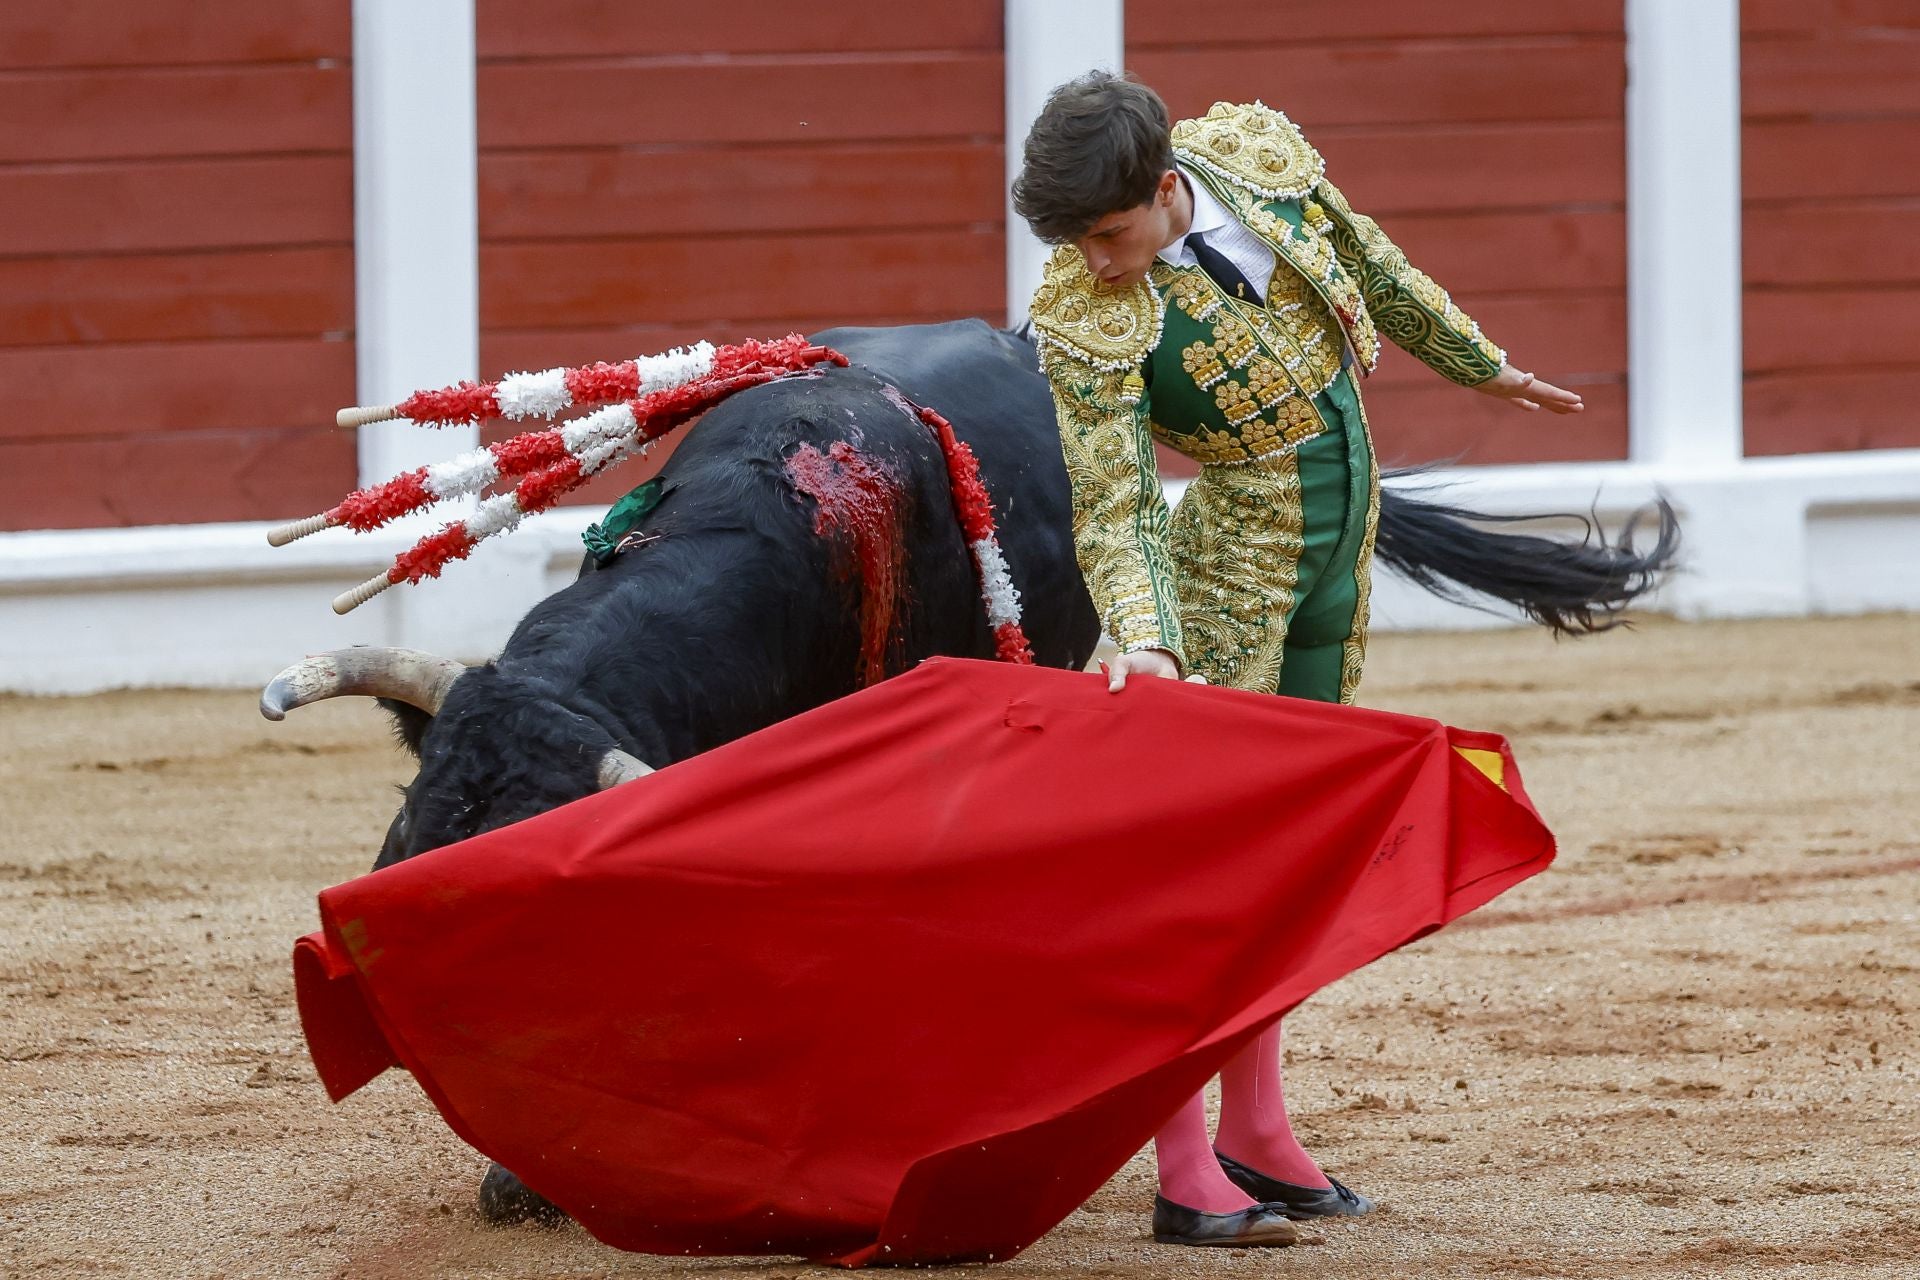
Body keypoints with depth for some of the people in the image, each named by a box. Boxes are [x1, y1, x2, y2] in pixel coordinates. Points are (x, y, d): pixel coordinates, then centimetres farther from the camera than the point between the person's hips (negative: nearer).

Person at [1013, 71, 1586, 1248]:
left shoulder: (1254, 148, -9)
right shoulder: (1086, 324, -23)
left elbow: (1361, 256, 10)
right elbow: (1114, 511, -24)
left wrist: (1477, 360, 23)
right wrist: (1144, 643, -40)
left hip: (1342, 543, 6)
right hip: (1234, 561, -6)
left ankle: (1257, 1136, 18)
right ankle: (1186, 1174, -13)